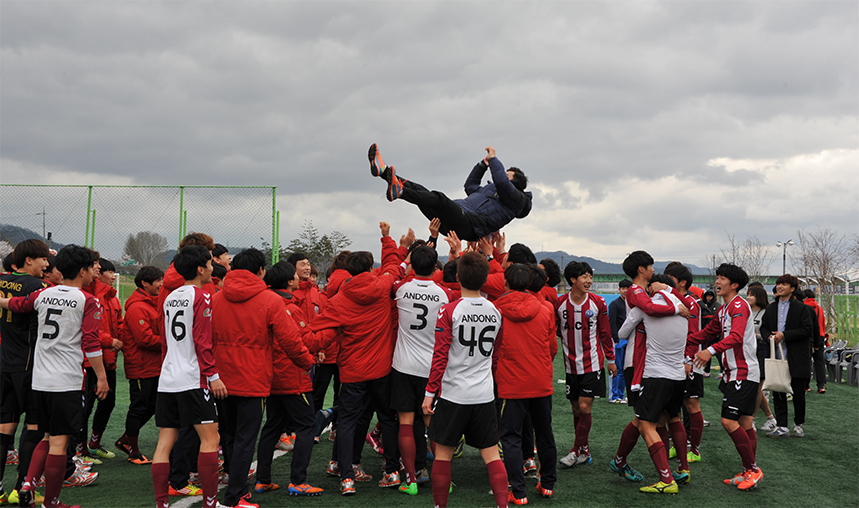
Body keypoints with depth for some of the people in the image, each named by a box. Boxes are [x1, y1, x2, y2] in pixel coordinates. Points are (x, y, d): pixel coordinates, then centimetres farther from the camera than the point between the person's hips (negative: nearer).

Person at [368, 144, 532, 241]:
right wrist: (484, 164, 44)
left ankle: (399, 192, -52)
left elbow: (502, 182, -12)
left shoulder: (517, 198, 9)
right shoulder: (489, 189, 38)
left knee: (438, 199, -33)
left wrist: (493, 159, 1)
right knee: (419, 190, -2)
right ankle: (383, 170, -11)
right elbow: (470, 186, 52)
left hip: (468, 224, -9)